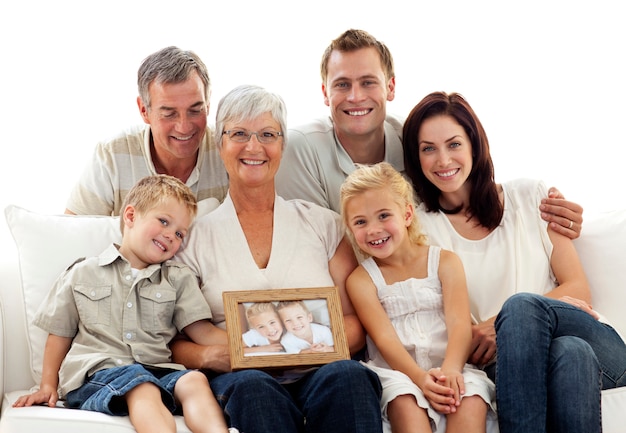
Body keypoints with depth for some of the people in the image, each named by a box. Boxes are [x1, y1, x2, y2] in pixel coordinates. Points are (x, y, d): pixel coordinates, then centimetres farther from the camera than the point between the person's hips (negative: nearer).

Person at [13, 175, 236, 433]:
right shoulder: (82, 274, 17)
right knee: (142, 389, -36)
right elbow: (60, 334, 20)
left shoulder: (179, 279, 21)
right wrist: (48, 386, 11)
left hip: (157, 369, 3)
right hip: (96, 371, -3)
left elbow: (203, 332, 12)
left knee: (194, 380, -30)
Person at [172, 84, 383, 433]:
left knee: (346, 375, -34)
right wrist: (211, 356, -14)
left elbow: (357, 325, 11)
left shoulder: (323, 224, 17)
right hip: (238, 377, -1)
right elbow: (174, 342, 8)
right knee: (250, 387, -37)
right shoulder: (196, 237, 14)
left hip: (317, 371, 1)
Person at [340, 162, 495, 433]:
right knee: (406, 403, -34)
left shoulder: (444, 262, 11)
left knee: (470, 401, -31)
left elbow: (459, 323, -3)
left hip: (450, 366, 1)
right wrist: (421, 378, -25)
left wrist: (450, 370, -25)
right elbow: (385, 338, -6)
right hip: (399, 372, -1)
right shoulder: (361, 279, 8)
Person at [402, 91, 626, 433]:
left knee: (521, 304, -34)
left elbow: (578, 289, 5)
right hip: (506, 363, -1)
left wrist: (504, 323, -13)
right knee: (569, 350, -38)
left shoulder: (530, 196, 10)